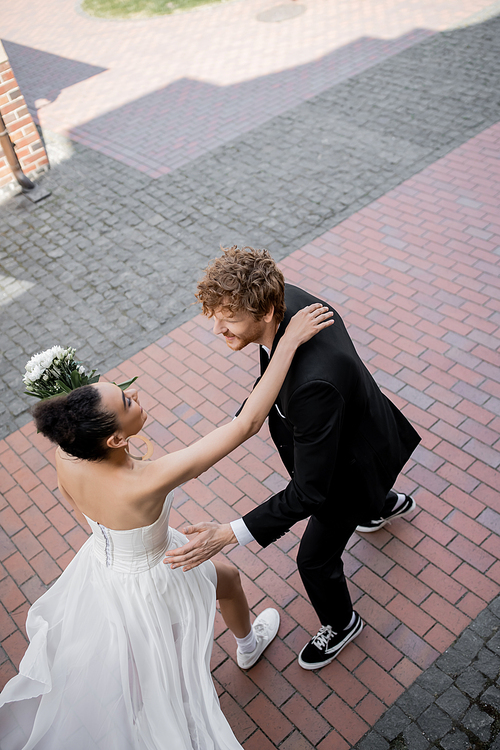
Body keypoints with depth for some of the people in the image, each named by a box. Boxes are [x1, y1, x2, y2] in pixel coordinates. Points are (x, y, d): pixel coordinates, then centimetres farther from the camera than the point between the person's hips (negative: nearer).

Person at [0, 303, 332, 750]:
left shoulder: (66, 457, -27)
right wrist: (290, 341, -46)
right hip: (150, 582, -4)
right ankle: (249, 644, 61)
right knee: (229, 579, 28)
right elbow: (247, 423, -49)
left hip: (101, 559, 5)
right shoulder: (146, 484, -46)